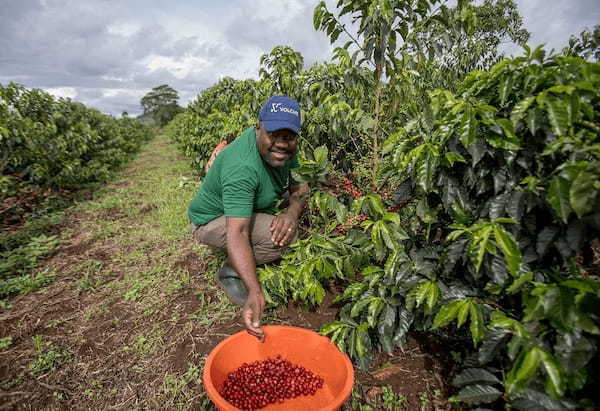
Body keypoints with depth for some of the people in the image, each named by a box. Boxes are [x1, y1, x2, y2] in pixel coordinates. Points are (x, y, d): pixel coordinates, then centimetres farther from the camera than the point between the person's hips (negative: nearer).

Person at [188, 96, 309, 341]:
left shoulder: (284, 147, -12)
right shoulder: (242, 167, -36)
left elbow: (300, 186, -6)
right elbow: (236, 232, -43)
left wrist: (293, 211, -29)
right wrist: (255, 294, -51)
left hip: (248, 209, 8)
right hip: (211, 221, -8)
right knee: (284, 236, -28)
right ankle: (230, 272, -5)